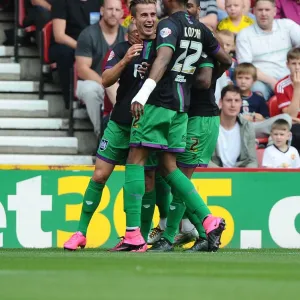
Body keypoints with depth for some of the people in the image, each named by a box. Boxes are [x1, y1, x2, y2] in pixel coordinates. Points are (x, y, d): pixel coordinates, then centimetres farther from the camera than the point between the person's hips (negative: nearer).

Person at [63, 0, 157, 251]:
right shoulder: (123, 49, 3)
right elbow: (106, 80, -9)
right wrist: (124, 61, -25)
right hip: (120, 123, 0)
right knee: (100, 175, -3)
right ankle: (81, 232, 6)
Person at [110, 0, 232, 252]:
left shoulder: (168, 25, -9)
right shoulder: (199, 28, 13)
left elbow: (163, 59, -26)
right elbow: (224, 58, 27)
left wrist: (143, 93, -37)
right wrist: (229, 61, 52)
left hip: (159, 102, -7)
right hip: (182, 106, 7)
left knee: (135, 162, -4)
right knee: (169, 168, 14)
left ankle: (133, 235, -11)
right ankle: (209, 220, 2)